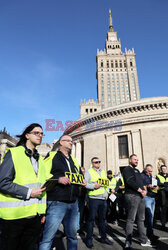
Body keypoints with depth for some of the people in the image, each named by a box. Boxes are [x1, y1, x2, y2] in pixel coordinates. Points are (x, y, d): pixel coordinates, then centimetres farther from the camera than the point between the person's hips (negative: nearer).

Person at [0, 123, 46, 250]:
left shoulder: (40, 158, 14)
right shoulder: (13, 153, -6)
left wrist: (43, 211, 12)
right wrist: (28, 192, -18)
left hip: (35, 215, 6)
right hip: (15, 215, -5)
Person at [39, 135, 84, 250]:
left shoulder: (74, 160, 18)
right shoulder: (52, 156, -1)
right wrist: (58, 179, -20)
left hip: (74, 203, 6)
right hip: (57, 203, -6)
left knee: (72, 235, 17)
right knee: (48, 237, -3)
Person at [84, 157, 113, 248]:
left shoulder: (103, 172, 17)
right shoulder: (89, 172, -2)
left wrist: (106, 193, 10)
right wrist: (93, 186, -21)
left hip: (103, 199, 6)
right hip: (94, 199, -6)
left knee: (102, 218, 15)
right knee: (91, 219, 0)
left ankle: (103, 237, 28)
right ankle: (89, 239, 13)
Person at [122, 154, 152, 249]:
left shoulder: (137, 171, 23)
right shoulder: (127, 169, -4)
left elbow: (142, 182, 18)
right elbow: (130, 182, -16)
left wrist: (144, 190, -1)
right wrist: (140, 190, -13)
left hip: (141, 196, 8)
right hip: (132, 195, -8)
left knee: (141, 219, 13)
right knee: (131, 219, -6)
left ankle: (144, 240, 23)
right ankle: (128, 242, 1)